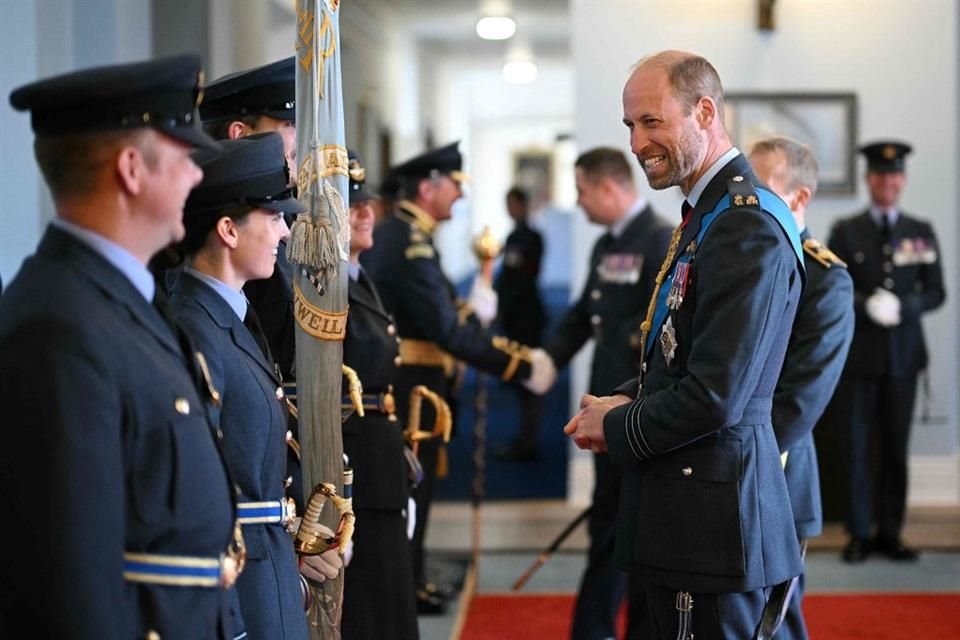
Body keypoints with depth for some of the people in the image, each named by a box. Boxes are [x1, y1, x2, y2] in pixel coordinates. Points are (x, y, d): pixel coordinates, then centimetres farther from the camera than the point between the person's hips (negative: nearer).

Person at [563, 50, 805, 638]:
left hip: (710, 512, -10)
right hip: (686, 504, 10)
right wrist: (625, 401, 4)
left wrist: (615, 429, -9)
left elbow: (716, 396, -23)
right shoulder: (707, 213, 12)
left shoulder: (747, 228, -19)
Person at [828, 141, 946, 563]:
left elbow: (935, 292, 7)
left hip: (903, 353, 2)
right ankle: (859, 533, 8)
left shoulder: (921, 232, 9)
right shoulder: (846, 231, 3)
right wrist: (867, 305, -18)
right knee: (857, 445, 0)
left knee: (896, 447, 6)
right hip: (859, 353, -2)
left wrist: (902, 306, -12)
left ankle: (890, 532, 14)